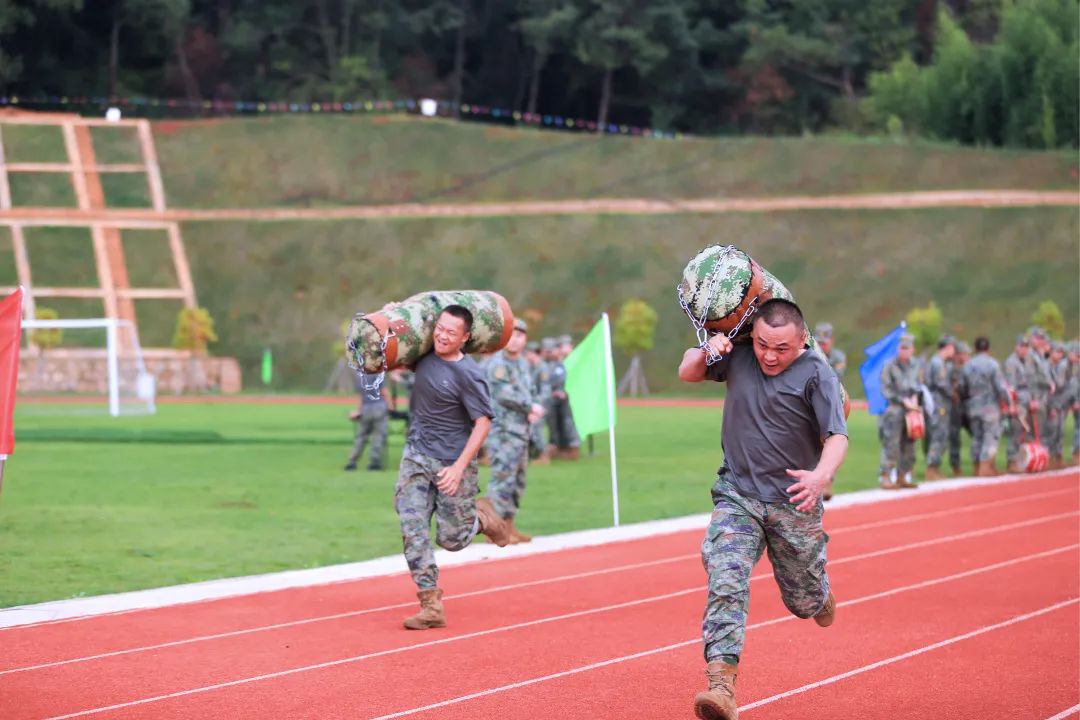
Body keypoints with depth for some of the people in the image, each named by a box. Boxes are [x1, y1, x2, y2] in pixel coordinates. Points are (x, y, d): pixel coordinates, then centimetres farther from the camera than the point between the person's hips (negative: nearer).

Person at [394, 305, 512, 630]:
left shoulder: (468, 375, -18)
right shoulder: (425, 356, 2)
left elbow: (483, 423, -17)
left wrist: (460, 467, -23)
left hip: (452, 462, -5)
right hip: (416, 457, 5)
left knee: (452, 539, 2)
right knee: (412, 530, -7)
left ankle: (481, 517, 35)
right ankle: (431, 606, -6)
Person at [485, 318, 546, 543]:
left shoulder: (524, 365, 17)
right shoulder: (498, 363, -11)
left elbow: (531, 393, 19)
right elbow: (504, 394, -19)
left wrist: (532, 412, -3)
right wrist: (531, 406, -11)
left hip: (521, 430, 9)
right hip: (502, 429, -9)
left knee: (517, 481, 12)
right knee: (503, 477, -13)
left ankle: (509, 527, 19)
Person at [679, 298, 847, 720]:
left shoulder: (816, 374, -11)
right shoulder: (738, 357, 1)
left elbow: (837, 435, -20)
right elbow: (687, 373, 15)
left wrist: (822, 475, -40)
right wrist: (706, 351, -8)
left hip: (794, 502, -2)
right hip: (737, 495, 2)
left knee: (803, 600, 11)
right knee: (725, 582, -19)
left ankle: (820, 595, 50)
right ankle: (722, 683, -27)